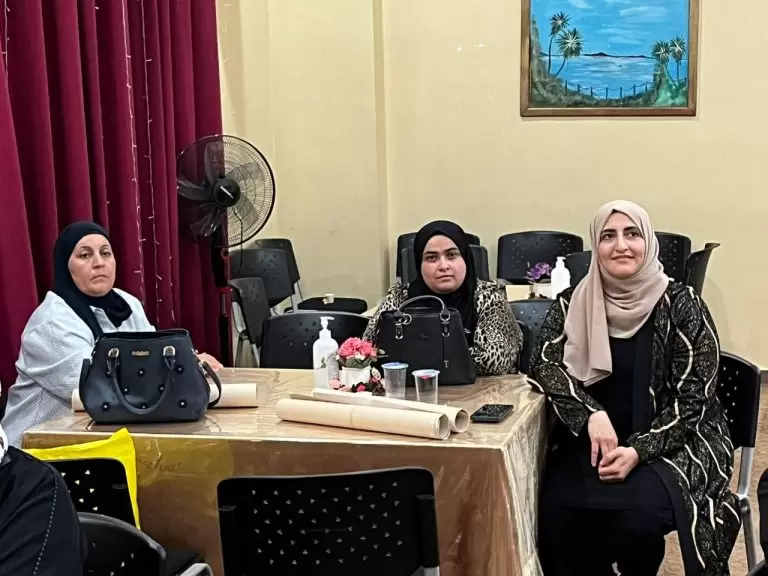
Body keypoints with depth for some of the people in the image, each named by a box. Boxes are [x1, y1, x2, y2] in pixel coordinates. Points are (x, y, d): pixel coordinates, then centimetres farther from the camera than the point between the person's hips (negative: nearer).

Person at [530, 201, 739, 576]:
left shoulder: (681, 306, -7)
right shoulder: (574, 303, 3)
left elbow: (693, 399, -9)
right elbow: (545, 365, -5)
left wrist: (638, 452, -21)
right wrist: (592, 415, -23)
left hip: (672, 445, -2)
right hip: (590, 440, 3)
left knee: (636, 518, -30)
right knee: (555, 508, -25)